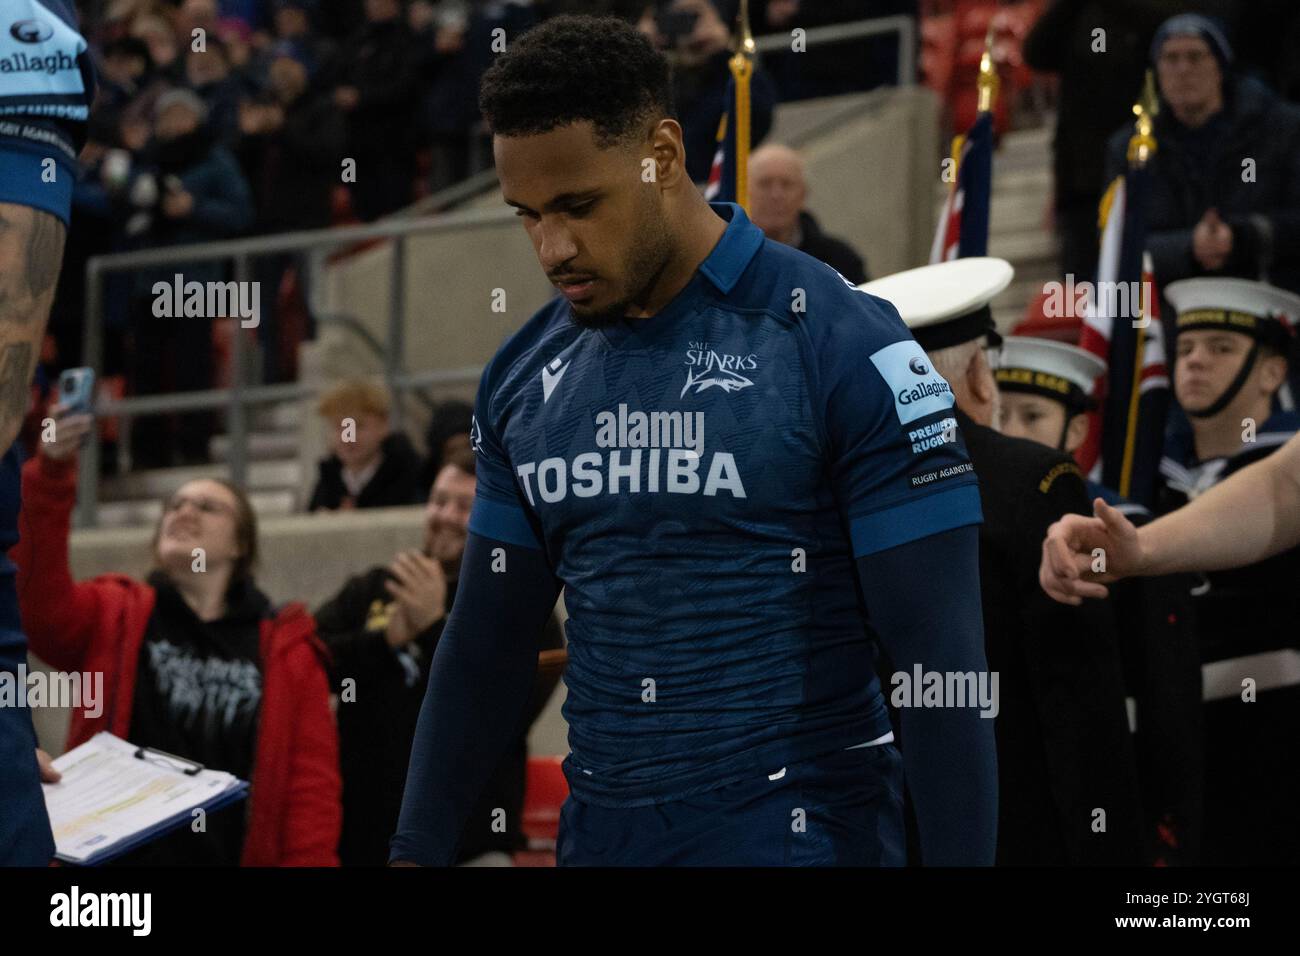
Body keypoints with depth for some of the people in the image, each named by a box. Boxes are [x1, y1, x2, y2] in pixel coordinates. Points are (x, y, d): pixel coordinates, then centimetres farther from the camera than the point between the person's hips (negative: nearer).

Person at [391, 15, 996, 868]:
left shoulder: (845, 347, -11)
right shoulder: (523, 378, 6)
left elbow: (940, 660, -12)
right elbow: (488, 646, 14)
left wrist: (962, 858, -15)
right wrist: (418, 852, 11)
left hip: (799, 829, -5)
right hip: (601, 828, 5)